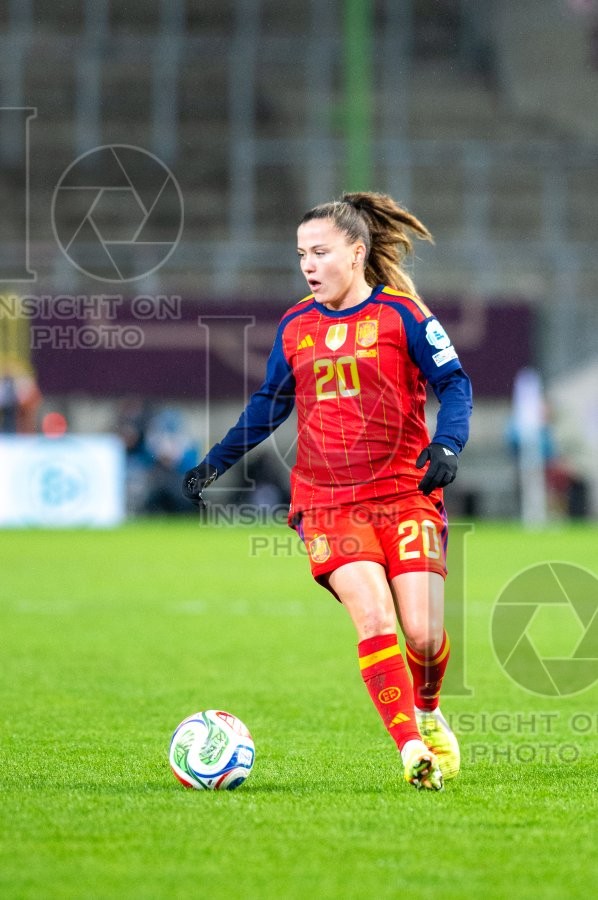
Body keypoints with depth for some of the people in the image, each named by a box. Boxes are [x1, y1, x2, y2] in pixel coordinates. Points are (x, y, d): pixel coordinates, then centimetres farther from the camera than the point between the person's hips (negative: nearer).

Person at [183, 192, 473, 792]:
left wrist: (447, 445, -18)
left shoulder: (400, 314, -1)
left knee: (423, 633, -8)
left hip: (405, 493, -2)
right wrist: (215, 462, 20)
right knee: (374, 617, -20)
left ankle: (427, 714, 26)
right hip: (328, 501, 2)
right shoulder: (295, 327, 11)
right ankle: (410, 748, -21)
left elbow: (455, 384, -1)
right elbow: (269, 404, 23)